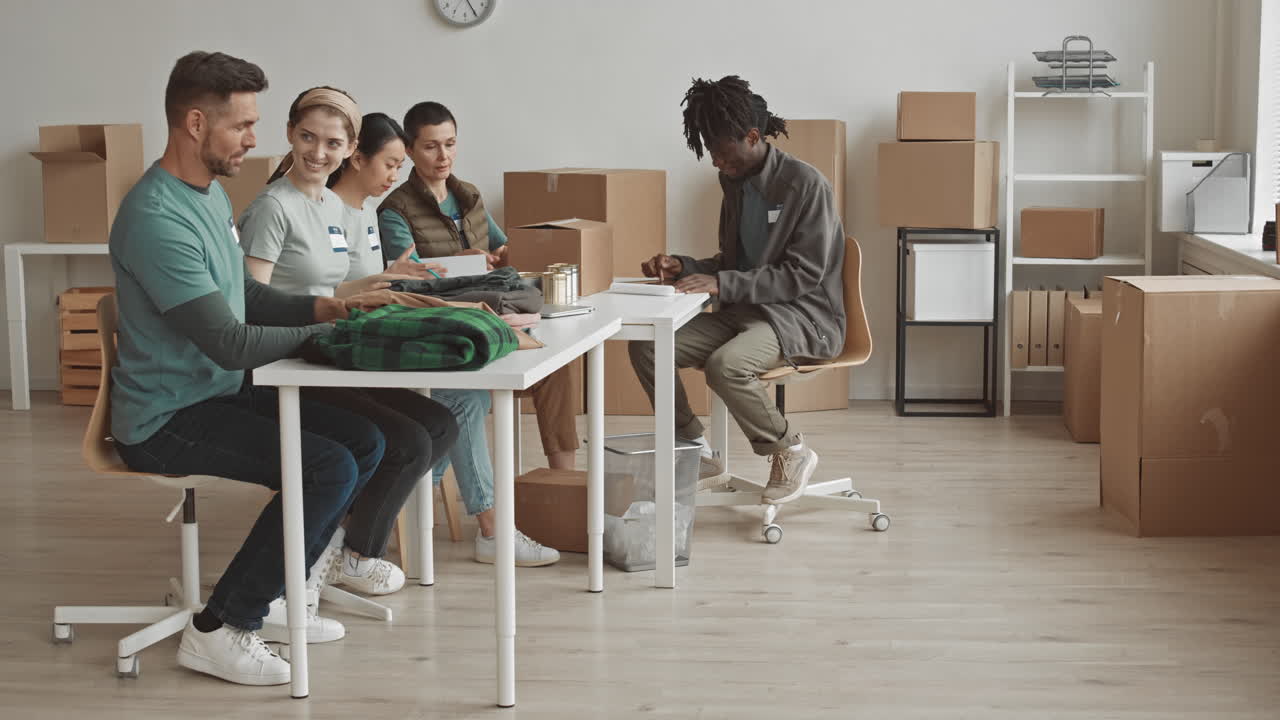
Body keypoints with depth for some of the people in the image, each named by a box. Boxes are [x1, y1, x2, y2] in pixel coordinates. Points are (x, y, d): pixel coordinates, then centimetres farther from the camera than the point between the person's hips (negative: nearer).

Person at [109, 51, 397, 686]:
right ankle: (220, 629, -10)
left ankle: (265, 595, 12)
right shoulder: (155, 218, -23)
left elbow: (245, 296, 18)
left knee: (365, 441, 3)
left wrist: (327, 307, 2)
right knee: (329, 468, -22)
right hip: (167, 419, -10)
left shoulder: (211, 194, 11)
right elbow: (230, 343, -25)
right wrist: (331, 333, -16)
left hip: (222, 394, 10)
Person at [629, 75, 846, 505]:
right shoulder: (736, 183, 10)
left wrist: (722, 284, -26)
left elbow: (804, 274, -19)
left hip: (804, 318, -8)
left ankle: (790, 453, -10)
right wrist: (683, 267, -2)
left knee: (725, 364, -36)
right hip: (745, 310, 8)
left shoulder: (805, 184, -15)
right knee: (646, 346, -10)